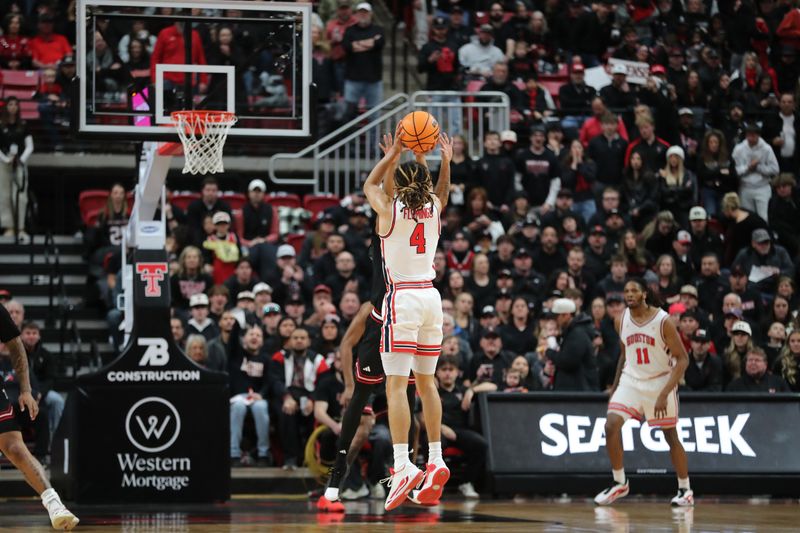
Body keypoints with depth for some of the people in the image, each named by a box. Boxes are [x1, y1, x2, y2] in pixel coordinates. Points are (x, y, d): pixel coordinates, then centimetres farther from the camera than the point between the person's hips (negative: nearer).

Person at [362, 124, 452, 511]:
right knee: (426, 381, 13)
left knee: (396, 384, -10)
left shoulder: (389, 207, -4)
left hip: (402, 298, -5)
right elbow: (442, 191, 32)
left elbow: (369, 184, 18)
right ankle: (435, 461, 11)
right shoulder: (434, 207, 6)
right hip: (431, 296, 5)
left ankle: (403, 465, -21)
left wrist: (393, 154, 14)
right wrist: (445, 160, 22)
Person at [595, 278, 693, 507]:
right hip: (631, 380, 4)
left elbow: (682, 359, -16)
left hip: (660, 382, -4)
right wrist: (615, 385, 12)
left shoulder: (663, 321, -17)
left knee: (671, 436, 4)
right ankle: (619, 483, -1)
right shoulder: (621, 321, -1)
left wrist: (664, 393, -24)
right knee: (611, 425, -14)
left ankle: (685, 490, 19)